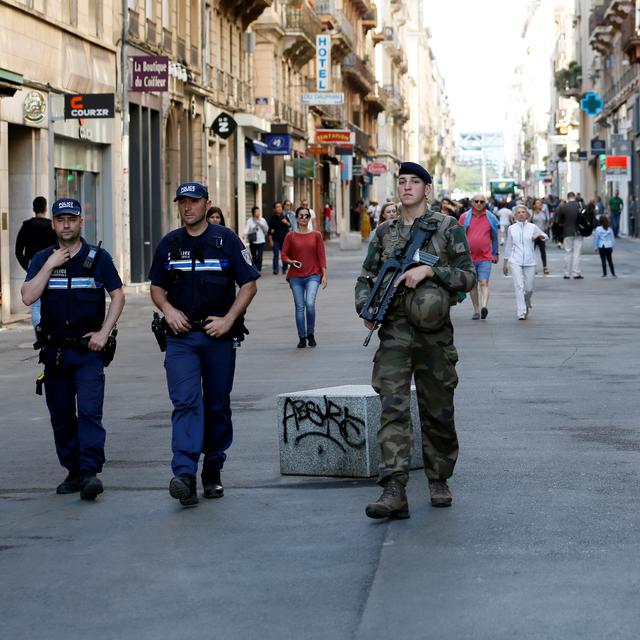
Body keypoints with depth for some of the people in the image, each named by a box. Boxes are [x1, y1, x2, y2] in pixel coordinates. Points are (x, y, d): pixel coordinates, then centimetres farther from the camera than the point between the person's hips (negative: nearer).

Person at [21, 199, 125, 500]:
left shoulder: (99, 257, 2)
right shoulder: (42, 259, 6)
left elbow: (118, 296, 3)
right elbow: (28, 297, -6)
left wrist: (103, 333, -7)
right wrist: (50, 265, -13)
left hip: (88, 350, -3)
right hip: (54, 350, 3)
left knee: (90, 411, -13)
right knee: (61, 415, 7)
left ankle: (90, 472, -18)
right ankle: (73, 471, 16)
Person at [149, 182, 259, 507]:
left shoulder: (226, 240, 0)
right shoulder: (169, 243, 9)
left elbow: (249, 285, 1)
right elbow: (156, 287, 16)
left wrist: (229, 319, -10)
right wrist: (168, 310, -4)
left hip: (218, 336, -1)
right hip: (181, 336, 1)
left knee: (217, 406, 8)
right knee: (185, 402, -14)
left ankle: (213, 471, 22)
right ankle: (185, 477, -24)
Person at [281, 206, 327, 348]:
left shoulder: (316, 235, 5)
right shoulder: (290, 236, 4)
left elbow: (321, 256, 5)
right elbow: (284, 255, 5)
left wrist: (324, 275, 0)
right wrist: (291, 262, -15)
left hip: (313, 275, -1)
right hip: (296, 276, 1)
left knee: (310, 304, -18)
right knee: (299, 307, 2)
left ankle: (311, 334, 2)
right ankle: (302, 338, 14)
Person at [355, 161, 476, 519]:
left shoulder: (448, 228, 3)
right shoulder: (385, 233, 12)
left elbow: (468, 276, -2)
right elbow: (366, 278, 17)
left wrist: (429, 270, -15)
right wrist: (366, 308, -2)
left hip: (434, 332, -1)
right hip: (393, 332, 1)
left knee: (438, 412, 8)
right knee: (393, 408, -12)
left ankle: (439, 481, 26)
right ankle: (394, 492, -20)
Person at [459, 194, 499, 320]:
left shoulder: (490, 218, 4)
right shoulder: (465, 217, 2)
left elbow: (495, 237, 14)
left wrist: (495, 254, 17)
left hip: (485, 257, -2)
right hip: (469, 257, 2)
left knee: (484, 283, -15)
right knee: (473, 285, 8)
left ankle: (484, 307, -30)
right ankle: (476, 311, 17)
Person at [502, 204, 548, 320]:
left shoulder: (532, 227, 4)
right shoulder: (511, 229, 6)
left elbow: (545, 237, 9)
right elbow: (508, 246, 13)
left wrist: (540, 235, -14)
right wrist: (505, 263, 15)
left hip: (530, 262, 1)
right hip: (515, 262, -1)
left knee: (529, 288, 5)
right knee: (519, 287, -12)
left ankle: (526, 305, 35)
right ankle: (521, 313, -11)